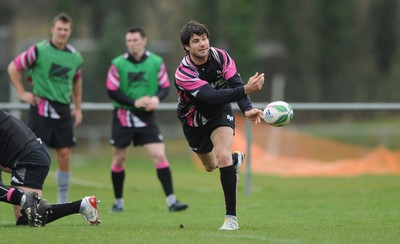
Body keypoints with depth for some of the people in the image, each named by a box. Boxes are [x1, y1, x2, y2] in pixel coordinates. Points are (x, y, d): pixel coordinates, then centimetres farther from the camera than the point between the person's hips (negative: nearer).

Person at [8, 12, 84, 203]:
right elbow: (13, 68, -1)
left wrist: (78, 108, 19)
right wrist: (22, 93, -5)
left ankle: (63, 202, 11)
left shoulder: (75, 56, 7)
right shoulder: (39, 50, -7)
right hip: (41, 108, -4)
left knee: (64, 155, 1)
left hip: (63, 110, 4)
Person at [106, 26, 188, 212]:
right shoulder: (117, 64, -6)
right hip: (123, 117, 0)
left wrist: (156, 98, -20)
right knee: (119, 159, 8)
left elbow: (165, 87, 3)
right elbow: (112, 91, -8)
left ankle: (171, 201, -12)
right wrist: (134, 102, -20)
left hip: (147, 118, 0)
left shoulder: (156, 62, -2)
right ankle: (118, 202, 25)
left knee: (159, 156, -12)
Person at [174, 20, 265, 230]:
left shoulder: (221, 57, -21)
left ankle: (231, 217, -19)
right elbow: (212, 96, -45)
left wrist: (247, 109, -50)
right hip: (194, 121, 0)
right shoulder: (183, 73, -34)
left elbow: (236, 84, -29)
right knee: (210, 165, 22)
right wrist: (246, 90, -57)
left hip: (220, 113, 0)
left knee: (223, 156, -26)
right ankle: (236, 159, 62)